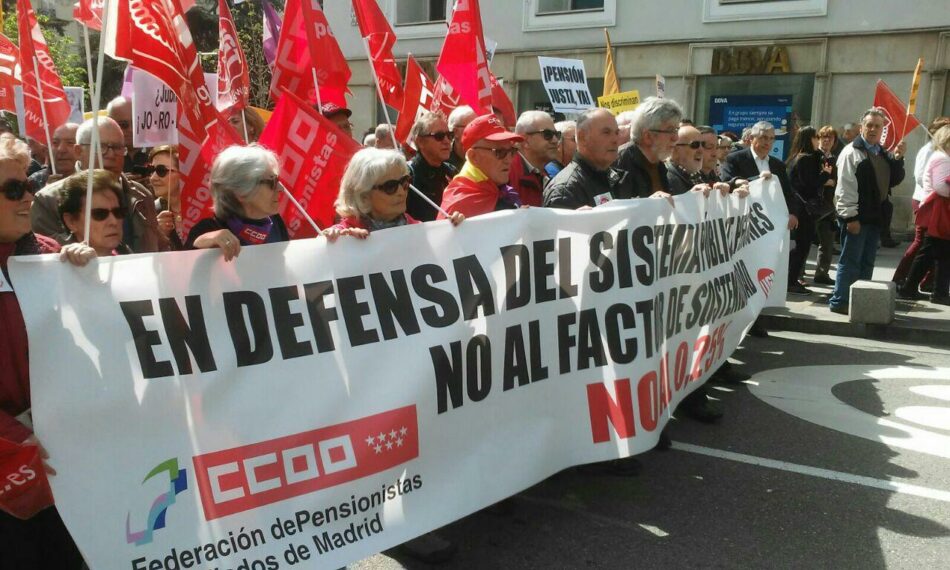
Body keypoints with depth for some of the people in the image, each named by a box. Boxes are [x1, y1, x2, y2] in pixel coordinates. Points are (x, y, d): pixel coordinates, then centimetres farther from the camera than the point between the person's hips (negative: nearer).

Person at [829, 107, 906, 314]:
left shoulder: (883, 153, 18)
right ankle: (839, 301, 1)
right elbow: (845, 187, -14)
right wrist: (850, 216, -18)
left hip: (875, 216, 8)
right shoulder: (852, 152, -8)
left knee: (867, 262, 11)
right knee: (850, 261, -5)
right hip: (857, 217, -8)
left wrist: (898, 158, 4)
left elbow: (894, 180, 17)